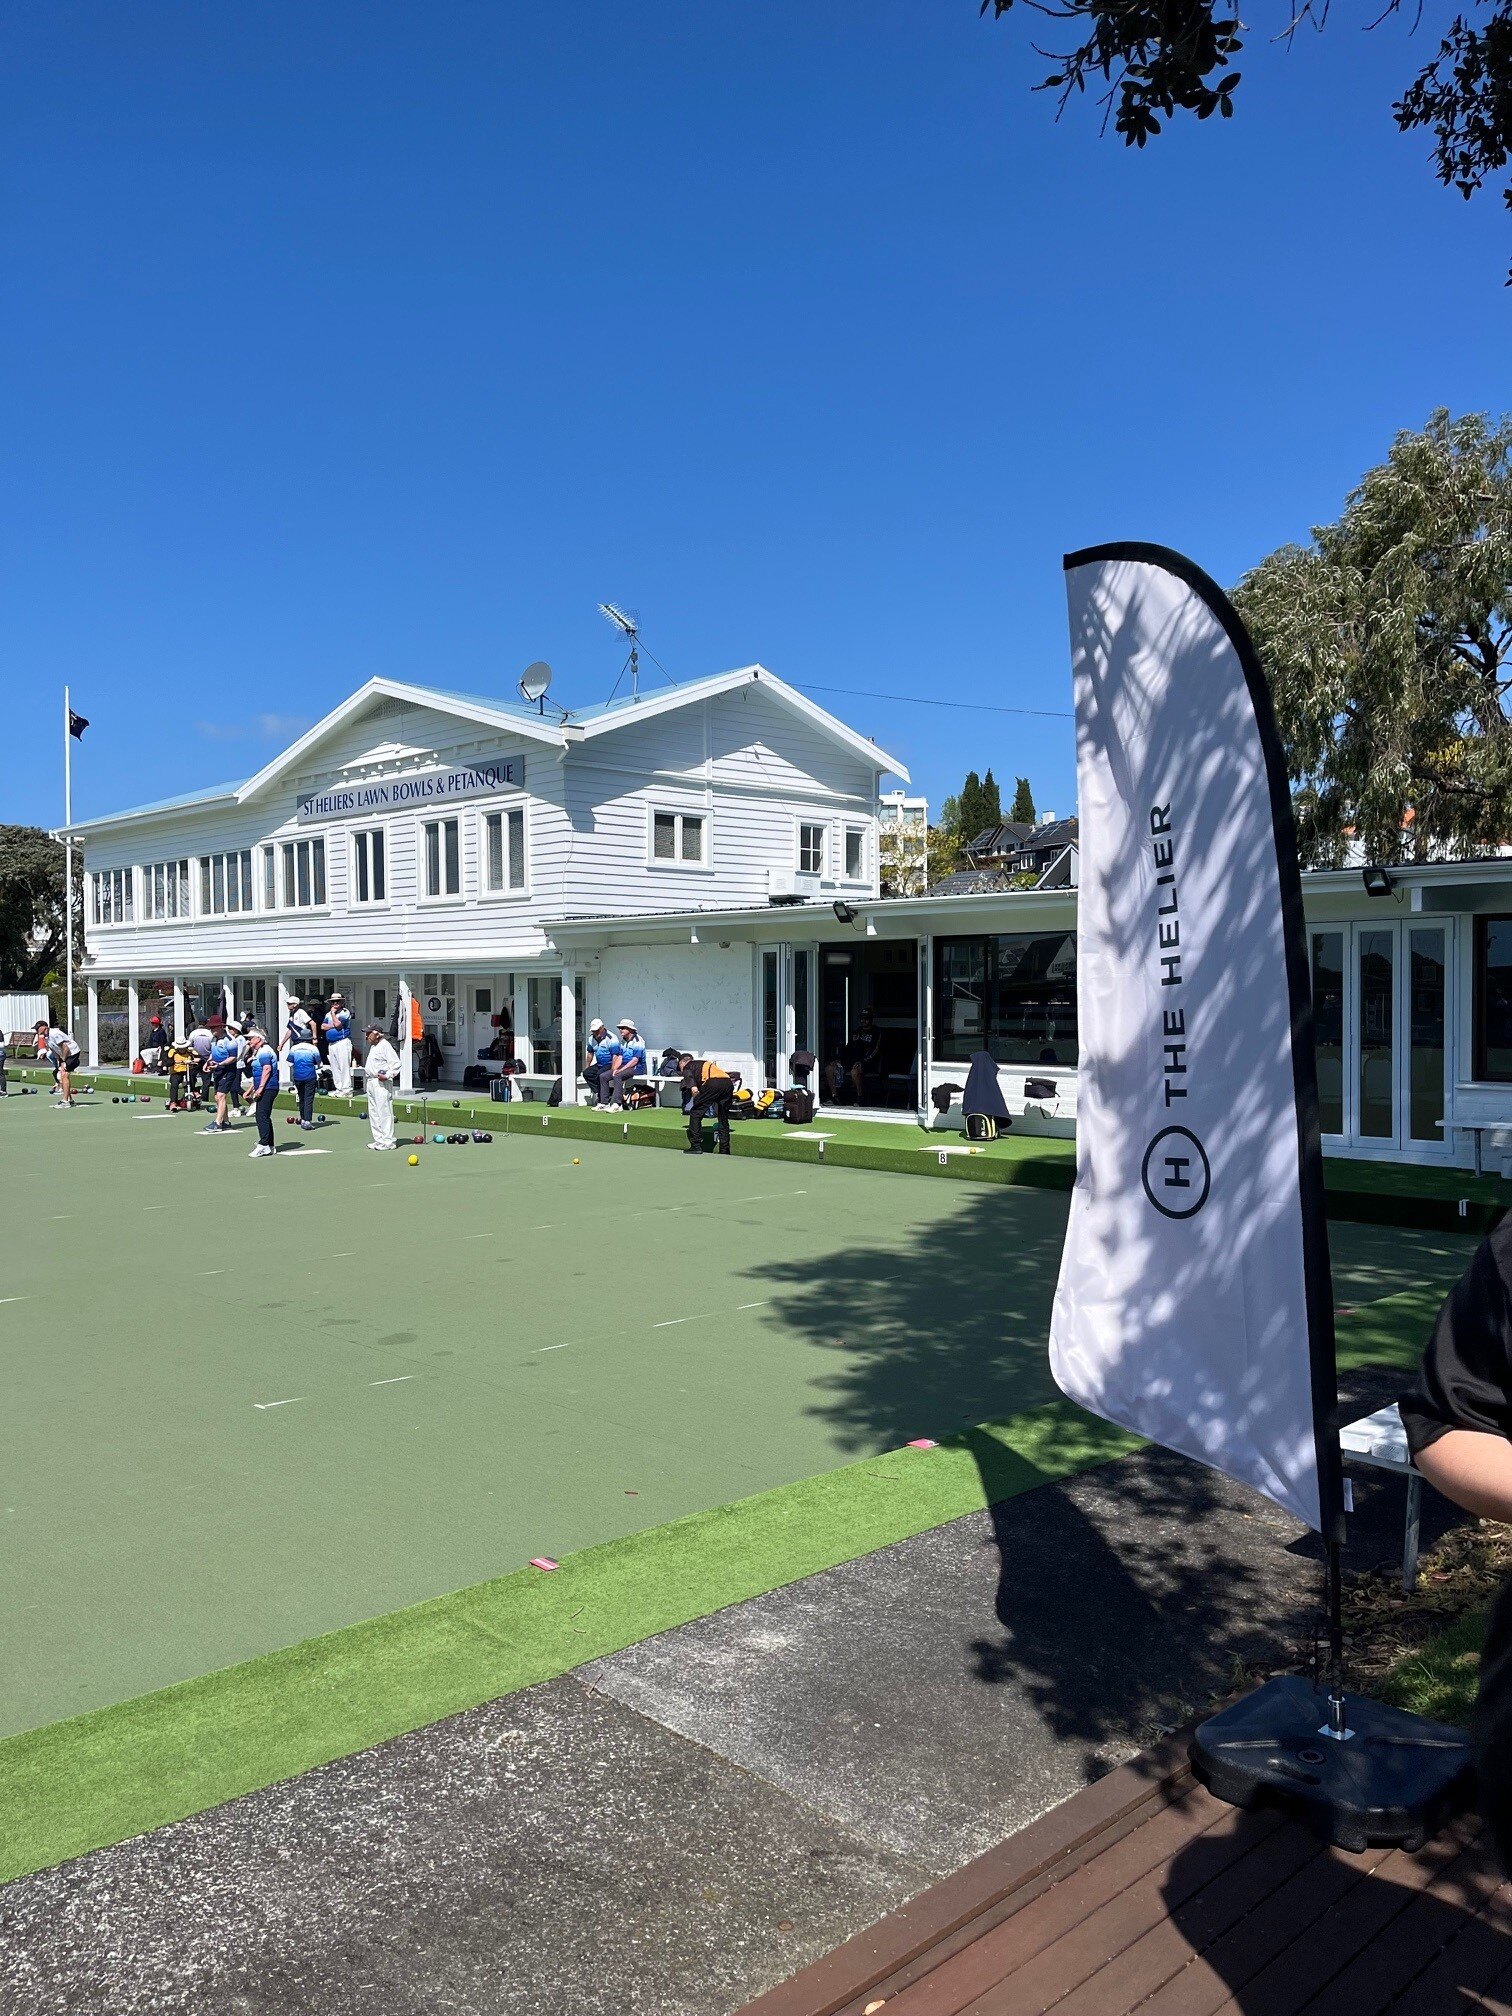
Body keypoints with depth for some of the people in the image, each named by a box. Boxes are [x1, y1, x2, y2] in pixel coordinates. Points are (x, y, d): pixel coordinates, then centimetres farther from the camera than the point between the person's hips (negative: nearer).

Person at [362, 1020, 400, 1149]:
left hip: (382, 1083, -10)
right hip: (370, 1082, 10)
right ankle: (378, 1139, 21)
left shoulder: (385, 1045, -12)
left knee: (384, 1112, -9)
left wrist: (387, 1076, -25)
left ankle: (388, 1141, -7)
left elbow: (396, 1064, -17)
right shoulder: (373, 1046, 18)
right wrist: (367, 1079, 18)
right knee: (373, 1113, 14)